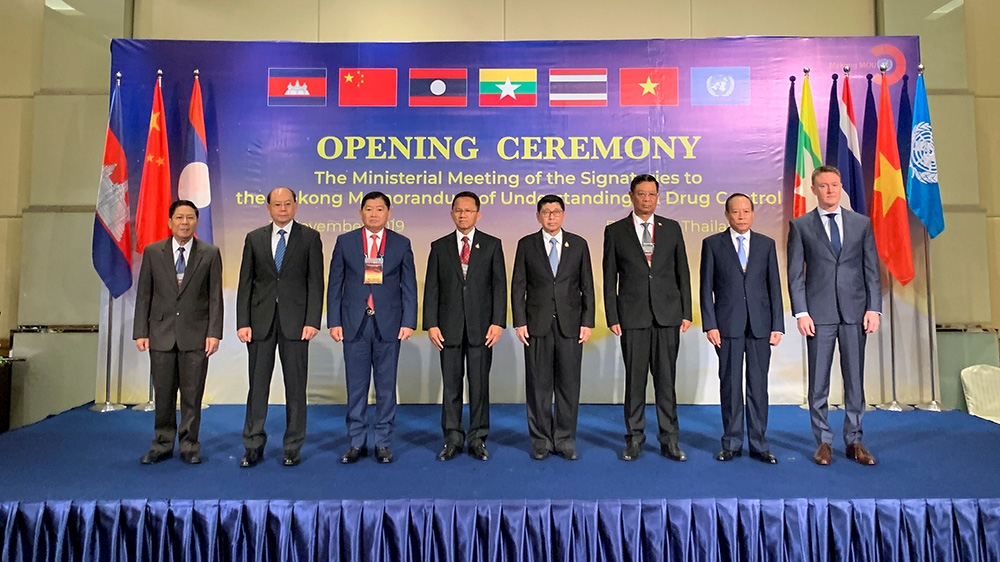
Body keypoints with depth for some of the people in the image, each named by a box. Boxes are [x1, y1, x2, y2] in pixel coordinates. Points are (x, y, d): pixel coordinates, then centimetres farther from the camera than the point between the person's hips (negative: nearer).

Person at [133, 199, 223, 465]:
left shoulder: (210, 253, 1)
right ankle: (162, 445, 23)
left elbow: (215, 297, -1)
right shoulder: (153, 252, 5)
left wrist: (214, 333, -8)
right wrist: (140, 331, 0)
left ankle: (189, 446, 18)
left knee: (192, 394, 5)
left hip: (196, 334, -1)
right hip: (161, 333, 2)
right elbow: (143, 295, 6)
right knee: (163, 393, 9)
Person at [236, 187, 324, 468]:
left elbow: (315, 282, -2)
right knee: (257, 385, 8)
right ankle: (253, 447, 20)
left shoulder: (310, 237, 3)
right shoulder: (254, 238, 9)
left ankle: (293, 448, 17)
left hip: (295, 321, -2)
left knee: (295, 386, 5)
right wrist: (243, 322, -2)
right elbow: (245, 283, 6)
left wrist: (312, 321, -10)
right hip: (261, 320, 2)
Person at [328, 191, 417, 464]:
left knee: (386, 386, 7)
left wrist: (408, 322, -6)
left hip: (388, 324, 0)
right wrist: (334, 321, -2)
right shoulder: (345, 241, 5)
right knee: (356, 386, 7)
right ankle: (357, 442, 20)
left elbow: (409, 286, 2)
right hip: (354, 324, 1)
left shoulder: (401, 244, 5)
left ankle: (383, 442, 18)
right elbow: (335, 285, 4)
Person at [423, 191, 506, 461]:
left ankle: (477, 439, 18)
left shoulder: (492, 245, 5)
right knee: (451, 385, 7)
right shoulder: (439, 246, 8)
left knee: (479, 384, 5)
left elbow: (499, 285, 1)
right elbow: (431, 288, 5)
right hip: (449, 326, 1)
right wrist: (431, 324, -3)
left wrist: (498, 322, -8)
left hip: (481, 325, -1)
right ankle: (452, 439, 18)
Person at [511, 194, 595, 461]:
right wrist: (519, 322, -5)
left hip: (570, 324, 1)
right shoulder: (526, 244, 5)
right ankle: (541, 440, 17)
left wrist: (587, 322, -1)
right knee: (538, 384, 5)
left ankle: (565, 440, 18)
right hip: (537, 324, 0)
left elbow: (587, 286, 6)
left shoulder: (579, 244, 7)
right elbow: (518, 287, 3)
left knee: (569, 384, 5)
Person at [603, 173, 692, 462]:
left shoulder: (672, 228, 10)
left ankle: (669, 440, 16)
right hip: (633, 316, -1)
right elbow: (610, 278, 3)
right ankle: (634, 438, 17)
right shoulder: (615, 231, 4)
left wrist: (686, 313, 4)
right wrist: (612, 317, -4)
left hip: (668, 315, 1)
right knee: (635, 380, 5)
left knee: (666, 379, 6)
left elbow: (682, 273, 10)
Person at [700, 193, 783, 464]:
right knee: (730, 384, 4)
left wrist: (777, 325, 1)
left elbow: (775, 286, 7)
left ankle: (758, 444, 16)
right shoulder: (712, 244, 4)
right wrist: (710, 324, -7)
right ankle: (732, 443, 15)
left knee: (758, 384, 5)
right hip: (728, 325, -1)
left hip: (760, 325, 2)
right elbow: (707, 287, 1)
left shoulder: (766, 244, 10)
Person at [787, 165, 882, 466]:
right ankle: (823, 441, 15)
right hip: (819, 313, -2)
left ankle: (854, 441, 19)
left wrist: (873, 308, -1)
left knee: (855, 379, 7)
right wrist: (801, 312, -8)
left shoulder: (862, 223, 10)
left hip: (855, 312, 2)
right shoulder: (800, 225, 3)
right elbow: (795, 274, -1)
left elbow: (872, 269, 7)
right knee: (818, 382, 4)